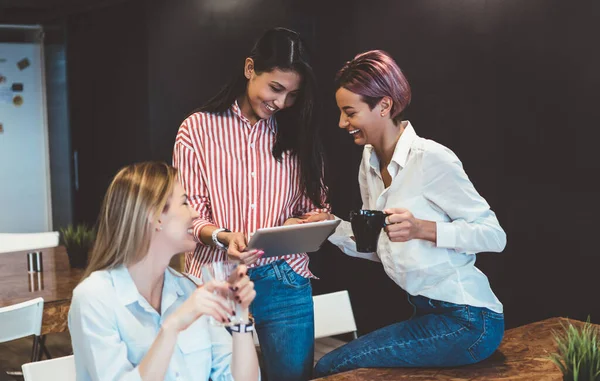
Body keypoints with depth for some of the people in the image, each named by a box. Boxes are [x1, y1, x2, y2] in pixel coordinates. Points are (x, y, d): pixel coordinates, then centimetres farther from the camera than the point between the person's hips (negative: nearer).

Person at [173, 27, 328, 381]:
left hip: (285, 282, 3)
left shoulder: (297, 132, 7)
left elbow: (314, 205, 9)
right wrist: (223, 236, -24)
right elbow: (189, 214, -5)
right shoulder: (198, 129, -3)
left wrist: (310, 223, -13)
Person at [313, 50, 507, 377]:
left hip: (467, 321, -8)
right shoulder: (370, 161, 7)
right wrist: (332, 228, -4)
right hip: (429, 312, 8)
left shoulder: (430, 159, -17)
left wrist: (421, 228, -27)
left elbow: (494, 235, -14)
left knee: (329, 367, -14)